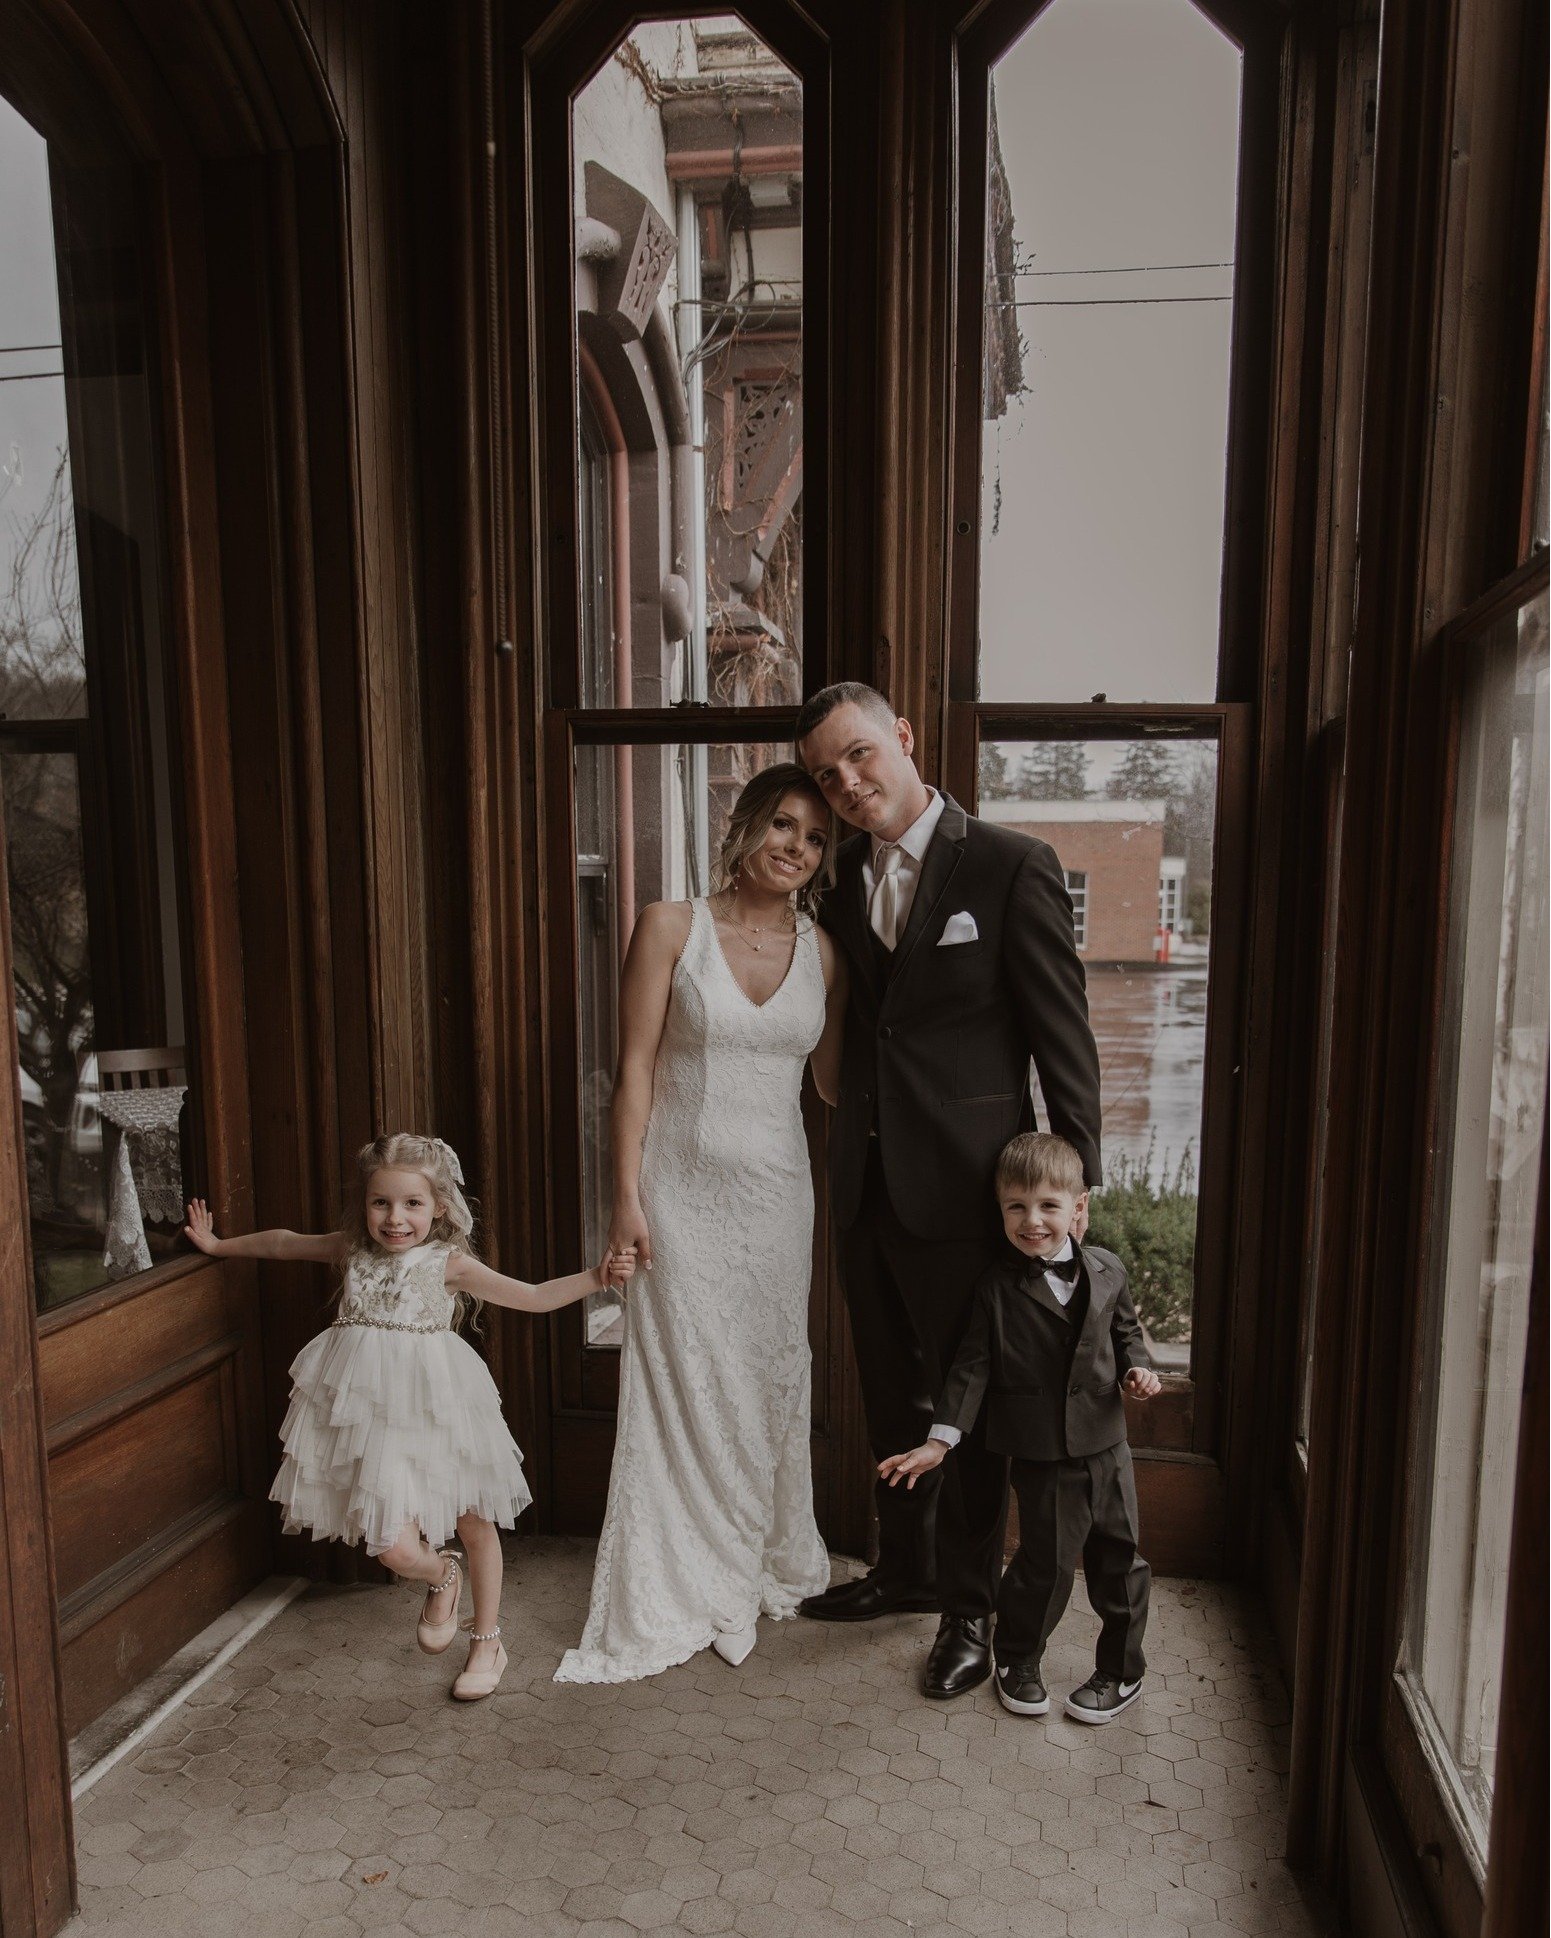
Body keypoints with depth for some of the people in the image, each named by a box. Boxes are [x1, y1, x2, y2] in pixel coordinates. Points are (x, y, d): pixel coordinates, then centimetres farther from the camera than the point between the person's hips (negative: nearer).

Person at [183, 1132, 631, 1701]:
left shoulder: (449, 1263, -6)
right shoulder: (351, 1250, 4)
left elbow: (535, 1297, -8)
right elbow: (282, 1242, 23)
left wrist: (595, 1277, -20)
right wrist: (218, 1244, 33)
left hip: (432, 1407, -2)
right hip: (370, 1410, 2)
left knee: (474, 1522, 10)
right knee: (393, 1546, -8)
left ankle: (487, 1642, 34)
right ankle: (442, 1577, 30)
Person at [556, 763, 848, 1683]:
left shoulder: (824, 952, 4)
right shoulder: (671, 927, -5)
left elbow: (836, 1079, 9)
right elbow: (637, 1067, -6)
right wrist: (627, 1196, -8)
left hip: (777, 1194, 3)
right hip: (685, 1192, -3)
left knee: (771, 1381, 13)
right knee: (683, 1384, 4)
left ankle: (764, 1562, 36)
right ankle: (673, 1593, 23)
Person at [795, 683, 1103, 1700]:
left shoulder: (1012, 865, -11)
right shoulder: (846, 875, 7)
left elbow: (1064, 1035, -10)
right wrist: (850, 1148, 8)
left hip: (964, 1189, -6)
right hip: (867, 1186, 6)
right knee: (892, 1398, 21)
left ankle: (971, 1605, 31)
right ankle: (905, 1568, 42)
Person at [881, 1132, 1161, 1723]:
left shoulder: (1107, 1271, 0)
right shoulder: (997, 1285, -8)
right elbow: (973, 1364, -6)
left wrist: (1136, 1368, -5)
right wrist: (941, 1439, -11)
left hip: (1106, 1443, 3)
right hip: (1041, 1453, -3)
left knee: (1119, 1561, 13)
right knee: (1045, 1563, 2)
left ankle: (1121, 1671, 35)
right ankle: (1017, 1662, 29)